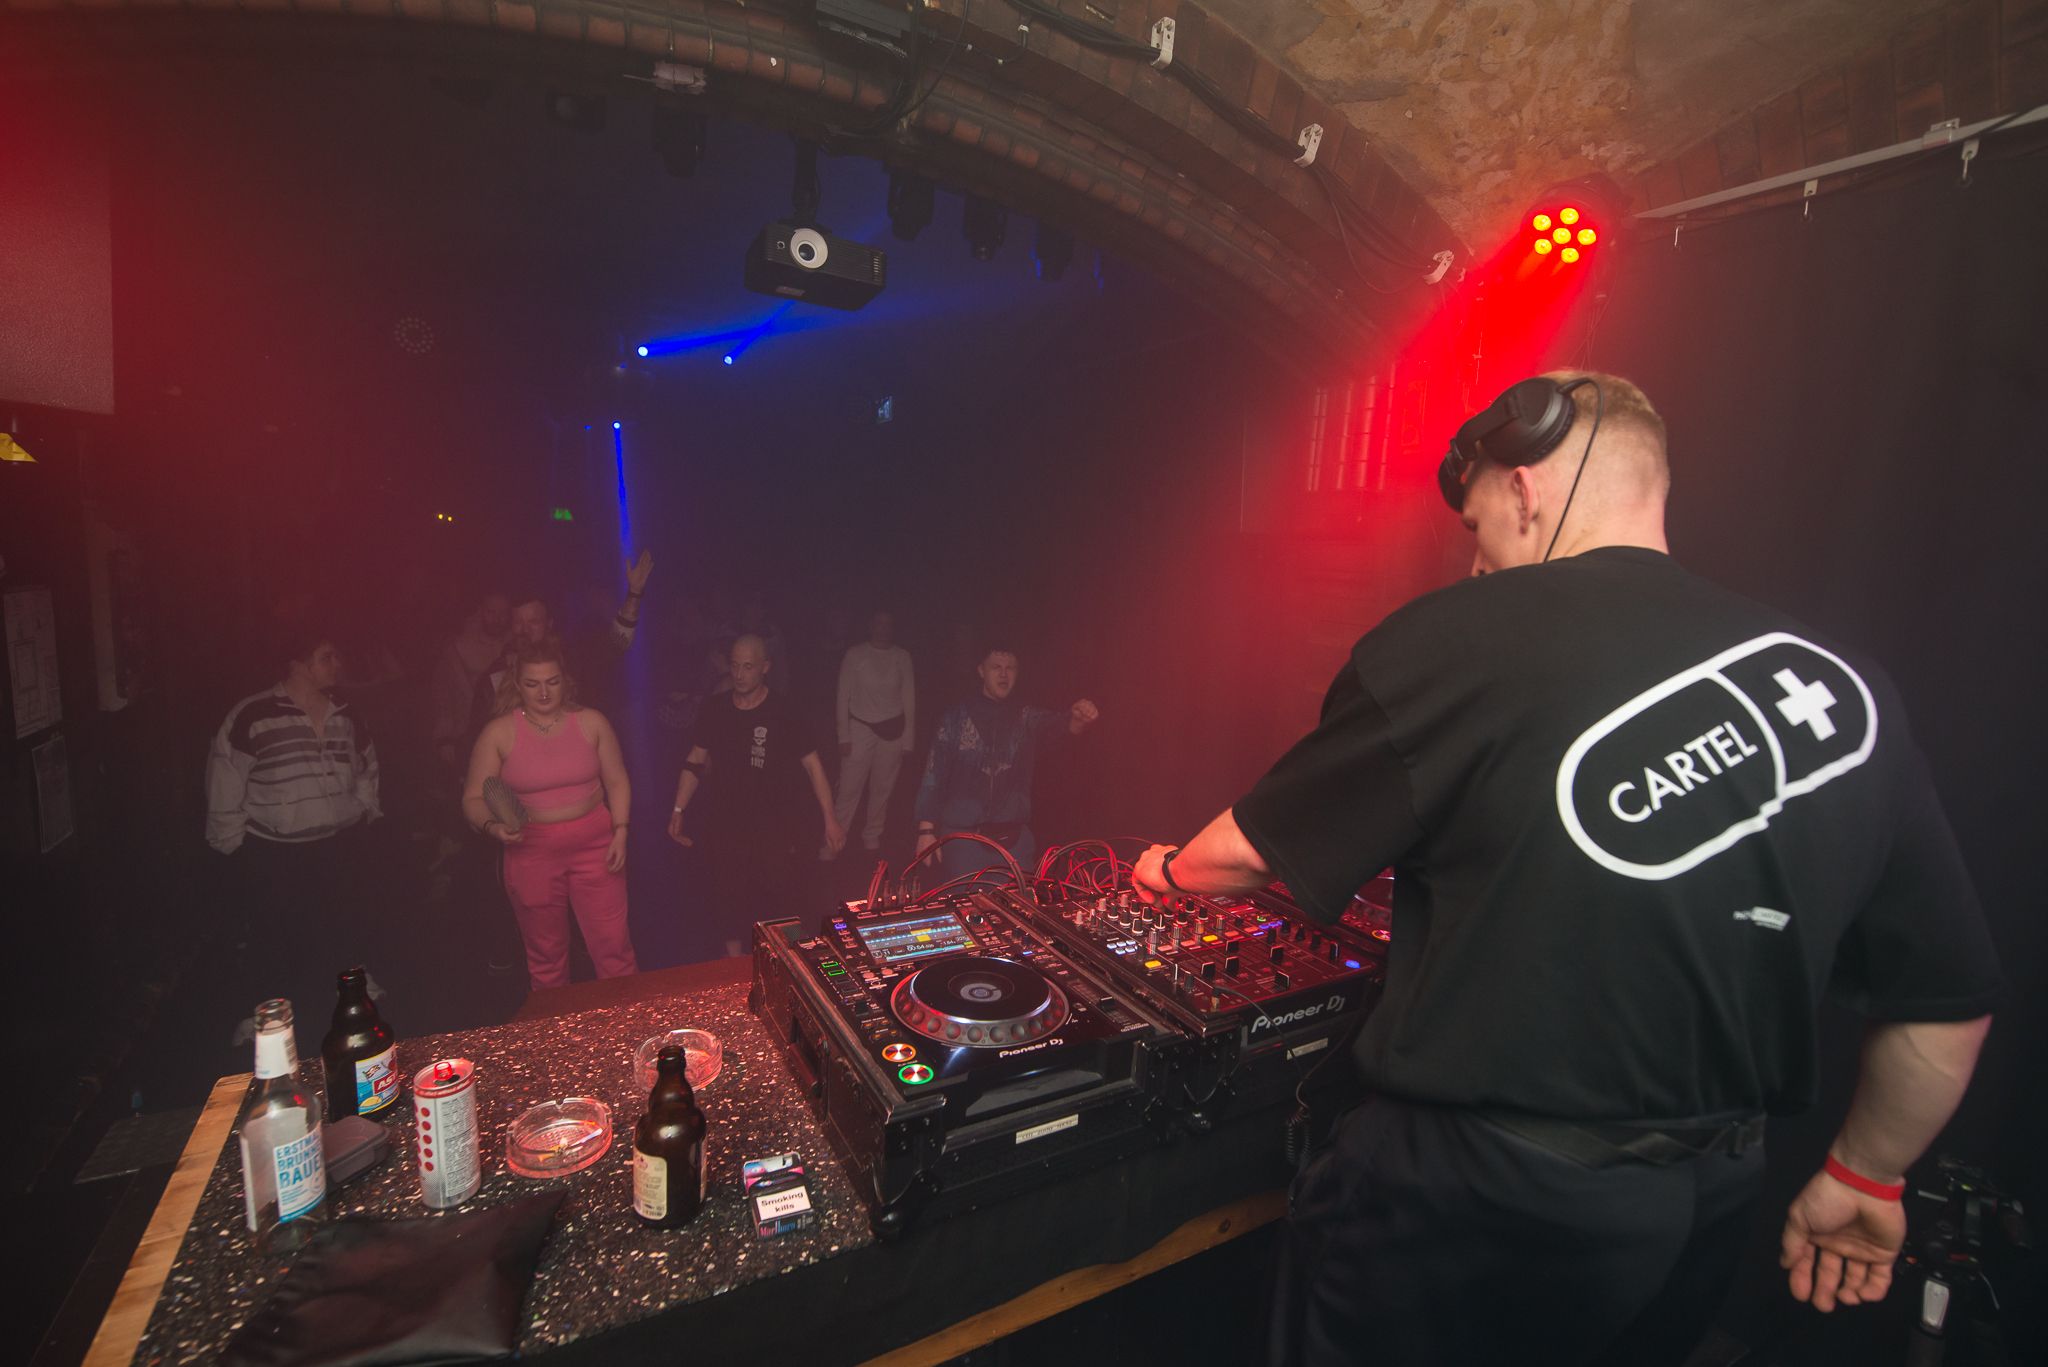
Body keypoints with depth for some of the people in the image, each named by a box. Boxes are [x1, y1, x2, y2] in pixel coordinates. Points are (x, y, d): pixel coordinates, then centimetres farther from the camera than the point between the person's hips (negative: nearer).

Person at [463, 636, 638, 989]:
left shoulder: (591, 721, 0)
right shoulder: (498, 733, -3)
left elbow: (617, 781, 5)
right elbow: (474, 798, 0)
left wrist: (620, 833, -3)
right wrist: (492, 826, -21)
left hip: (594, 844, 0)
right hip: (532, 852, 0)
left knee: (613, 945, 4)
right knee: (546, 955, 14)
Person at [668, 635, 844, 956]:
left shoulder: (782, 712, -10)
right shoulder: (714, 709, 0)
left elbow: (812, 764, -7)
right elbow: (696, 762, 10)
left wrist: (830, 818, -10)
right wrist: (678, 810, 4)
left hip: (774, 826, -3)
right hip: (725, 824, 3)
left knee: (781, 899, 0)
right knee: (728, 897, 12)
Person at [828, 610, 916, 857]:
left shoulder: (902, 656, 1)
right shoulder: (855, 654, -4)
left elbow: (909, 699, 5)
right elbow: (843, 697, -1)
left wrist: (908, 739, 4)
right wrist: (843, 736, -4)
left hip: (892, 729, 2)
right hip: (861, 727, -2)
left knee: (883, 788, 8)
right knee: (849, 788, -4)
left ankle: (872, 836, 25)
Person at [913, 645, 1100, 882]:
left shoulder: (1029, 718, 5)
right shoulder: (956, 717, 1)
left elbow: (1059, 722, -15)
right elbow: (933, 776, 0)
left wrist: (1080, 718, -38)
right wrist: (926, 830, -6)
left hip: (1013, 838, 2)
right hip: (962, 836, -1)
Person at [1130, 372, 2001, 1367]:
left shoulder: (1454, 641, -18)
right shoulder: (1843, 685, -1)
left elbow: (1253, 852, -8)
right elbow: (1946, 1006, 7)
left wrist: (1171, 872, 14)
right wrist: (1864, 1179, 23)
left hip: (1468, 1208, -5)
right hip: (1701, 1220, 6)